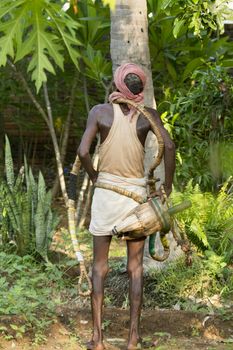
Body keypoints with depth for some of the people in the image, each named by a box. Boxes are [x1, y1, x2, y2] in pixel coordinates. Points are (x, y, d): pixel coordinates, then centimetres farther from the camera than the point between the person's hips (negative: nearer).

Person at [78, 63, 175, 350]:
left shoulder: (99, 111, -6)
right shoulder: (148, 115, -4)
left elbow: (83, 151, -15)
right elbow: (168, 146, -17)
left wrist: (94, 177, 4)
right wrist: (167, 187, -7)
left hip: (106, 192, -1)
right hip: (136, 193, 1)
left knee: (99, 266, 7)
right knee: (135, 268, 7)